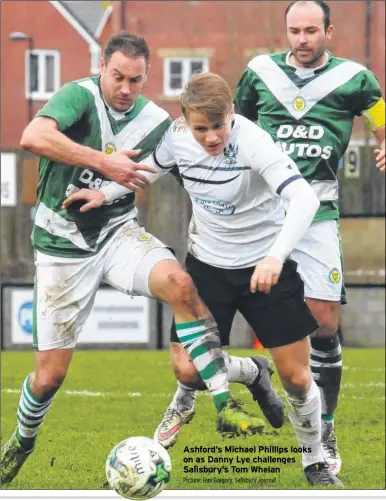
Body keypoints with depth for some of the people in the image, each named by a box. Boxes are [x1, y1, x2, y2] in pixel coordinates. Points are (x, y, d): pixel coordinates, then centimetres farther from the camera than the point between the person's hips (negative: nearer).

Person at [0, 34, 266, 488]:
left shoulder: (156, 122, 0)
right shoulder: (79, 96, -14)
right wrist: (105, 163, -32)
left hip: (118, 233, 3)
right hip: (63, 244, -3)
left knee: (179, 283, -29)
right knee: (49, 374, 0)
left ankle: (226, 407, -26)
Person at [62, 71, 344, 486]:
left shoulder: (252, 142, -28)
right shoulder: (177, 136, -12)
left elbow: (304, 199, -39)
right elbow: (153, 167, 14)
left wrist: (275, 256, -51)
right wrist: (106, 194, 8)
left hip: (265, 267, -4)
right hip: (208, 262, 4)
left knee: (296, 377, -3)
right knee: (187, 369, -2)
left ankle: (315, 462, 23)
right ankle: (250, 374, 32)